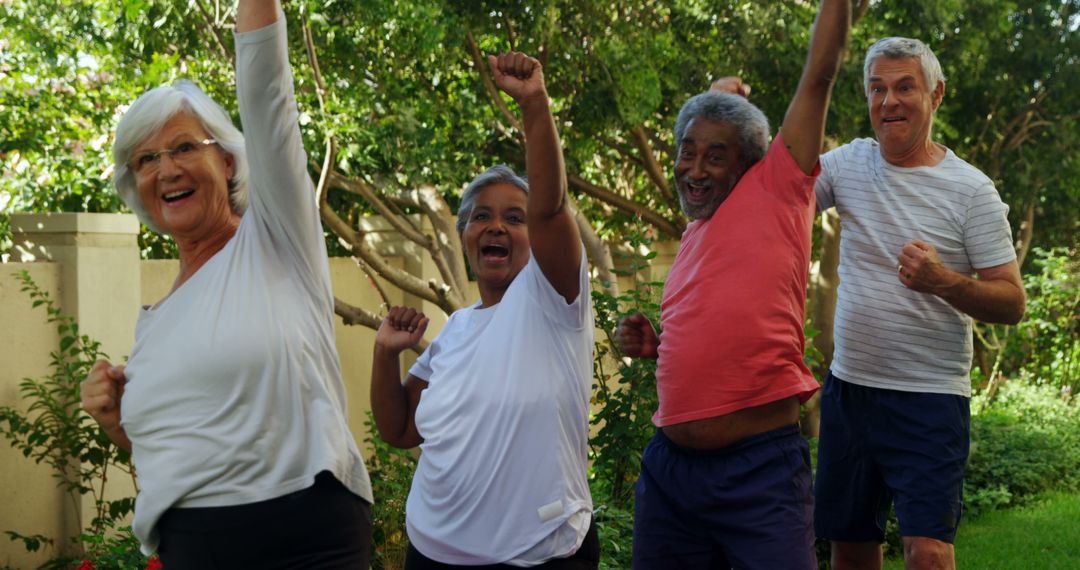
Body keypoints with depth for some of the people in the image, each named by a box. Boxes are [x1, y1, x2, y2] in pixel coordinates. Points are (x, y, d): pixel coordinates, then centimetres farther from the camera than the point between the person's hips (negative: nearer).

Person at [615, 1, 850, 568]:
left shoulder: (776, 192, -1)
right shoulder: (692, 236, 17)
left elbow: (820, 73, -4)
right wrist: (652, 345, 10)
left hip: (760, 468, -7)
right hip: (669, 466, 7)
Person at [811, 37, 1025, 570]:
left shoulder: (970, 190, -7)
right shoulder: (849, 163, 4)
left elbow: (1012, 302, -7)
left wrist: (944, 282, -27)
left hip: (930, 397, -4)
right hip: (847, 386, 4)